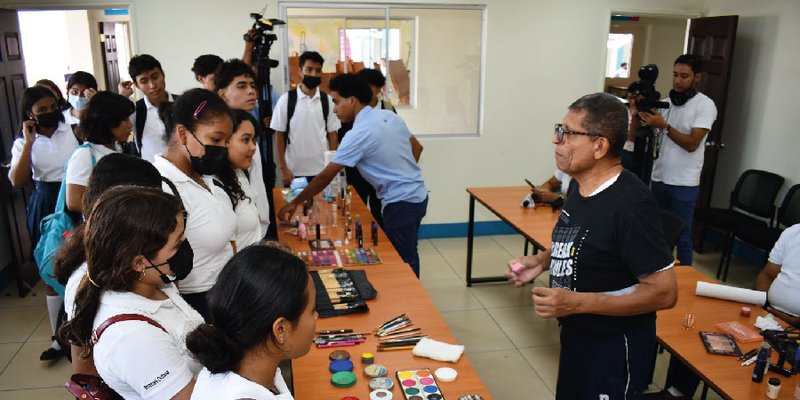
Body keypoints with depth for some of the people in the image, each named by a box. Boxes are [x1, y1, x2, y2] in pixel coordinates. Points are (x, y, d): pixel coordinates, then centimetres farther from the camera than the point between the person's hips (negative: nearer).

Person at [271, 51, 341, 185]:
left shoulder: (327, 100, 2)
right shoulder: (285, 100, -3)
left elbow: (332, 135, 5)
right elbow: (279, 136, 0)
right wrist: (283, 168, -4)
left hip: (323, 170, 2)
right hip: (295, 171, -1)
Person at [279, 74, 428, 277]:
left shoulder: (358, 134, -20)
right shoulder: (390, 116, 3)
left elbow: (325, 177, -15)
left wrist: (295, 203, -5)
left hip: (401, 202, -9)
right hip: (416, 194, 9)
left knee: (403, 261, 4)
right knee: (407, 256, 19)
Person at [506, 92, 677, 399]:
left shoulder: (630, 204, -27)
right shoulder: (579, 184, -2)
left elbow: (664, 292, -25)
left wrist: (576, 302, -29)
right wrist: (542, 260, -3)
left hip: (614, 346, -8)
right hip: (576, 333, 8)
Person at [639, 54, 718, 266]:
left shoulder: (705, 105, -6)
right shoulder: (667, 101, 10)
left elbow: (692, 144, -15)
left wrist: (664, 126, -24)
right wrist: (640, 114, -9)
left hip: (684, 184, -5)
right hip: (659, 178, 5)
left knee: (682, 236, 2)